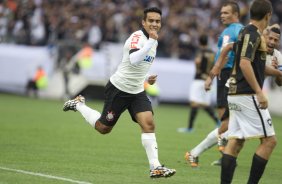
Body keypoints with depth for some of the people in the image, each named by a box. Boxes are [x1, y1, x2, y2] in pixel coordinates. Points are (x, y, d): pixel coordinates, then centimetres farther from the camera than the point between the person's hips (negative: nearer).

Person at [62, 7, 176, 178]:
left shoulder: (152, 40, 9)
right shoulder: (137, 37, -20)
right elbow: (134, 60, -41)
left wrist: (147, 78, 11)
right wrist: (151, 41, -42)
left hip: (137, 91, 7)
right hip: (119, 89, -7)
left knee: (149, 124, -14)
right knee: (103, 128, 7)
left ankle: (155, 167, -15)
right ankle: (79, 104, 32)